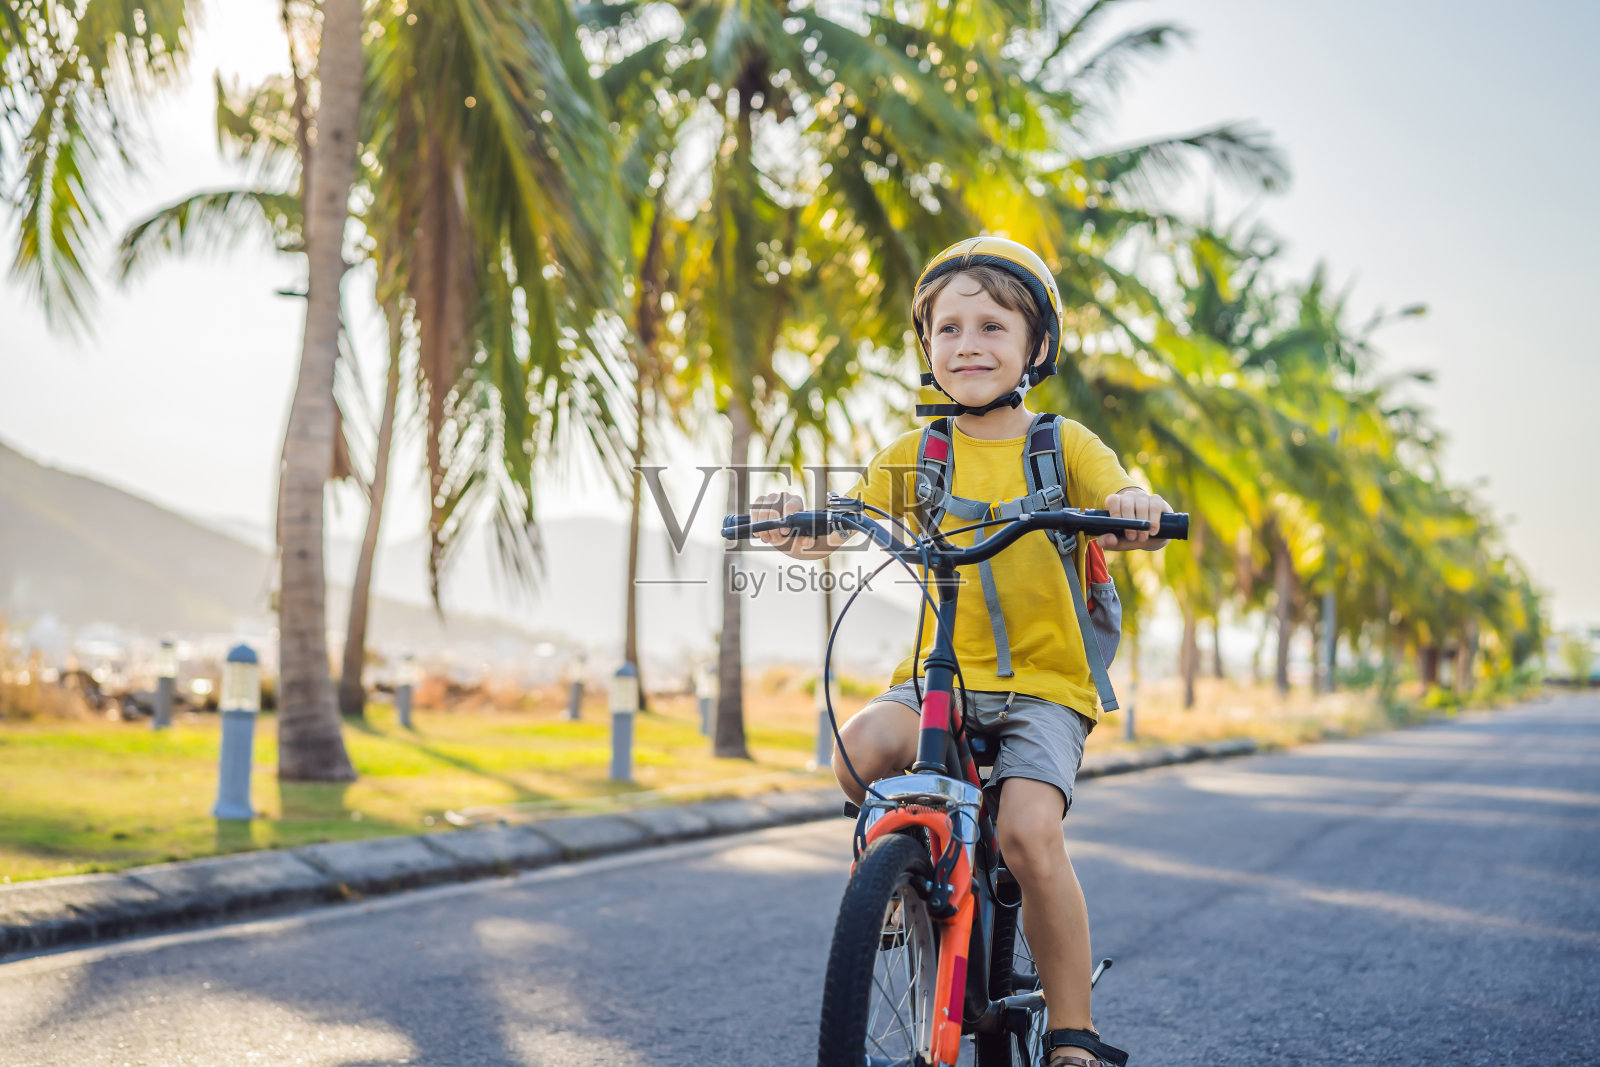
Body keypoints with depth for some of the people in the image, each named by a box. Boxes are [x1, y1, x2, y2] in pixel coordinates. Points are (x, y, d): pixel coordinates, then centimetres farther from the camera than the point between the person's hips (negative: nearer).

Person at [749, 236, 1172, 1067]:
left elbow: (1129, 507, -10)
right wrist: (797, 522, -24)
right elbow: (833, 530, 0)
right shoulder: (916, 453, 9)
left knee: (1028, 829, -26)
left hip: (1044, 684, -2)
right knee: (861, 750, -30)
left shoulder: (1061, 444, 4)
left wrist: (1134, 509, -35)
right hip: (940, 672, 2)